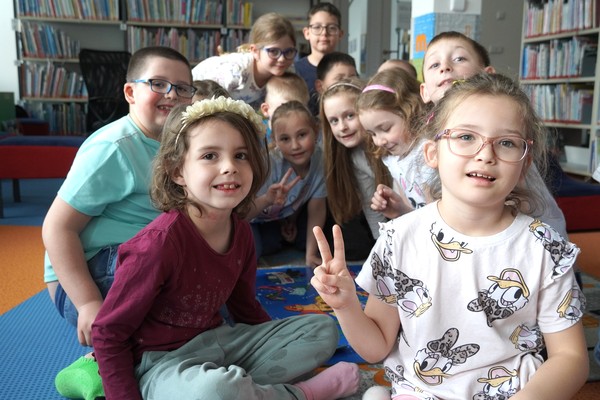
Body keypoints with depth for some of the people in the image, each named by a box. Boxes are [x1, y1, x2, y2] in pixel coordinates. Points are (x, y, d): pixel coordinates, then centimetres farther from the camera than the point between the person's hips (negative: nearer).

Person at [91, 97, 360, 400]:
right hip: (163, 361, -7)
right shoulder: (161, 241, -25)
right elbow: (108, 333, -16)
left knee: (323, 329, 10)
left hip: (215, 341, 8)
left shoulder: (239, 231, -3)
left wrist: (282, 347, 6)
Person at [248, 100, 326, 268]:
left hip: (291, 219, 4)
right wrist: (267, 200, -54)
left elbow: (316, 209, -13)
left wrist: (311, 254, -14)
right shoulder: (269, 164, -36)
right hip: (257, 222, -4)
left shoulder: (319, 158, -25)